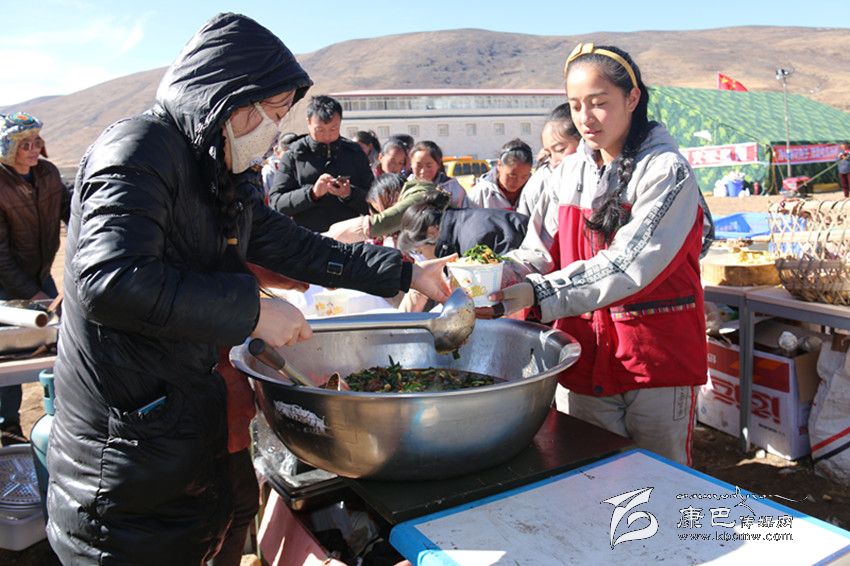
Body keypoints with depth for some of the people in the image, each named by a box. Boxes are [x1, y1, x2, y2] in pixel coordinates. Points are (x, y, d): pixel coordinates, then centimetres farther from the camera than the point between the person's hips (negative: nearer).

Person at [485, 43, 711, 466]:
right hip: (584, 356, 5)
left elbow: (629, 264, -22)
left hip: (656, 357, -4)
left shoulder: (667, 171, -10)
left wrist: (538, 293, -31)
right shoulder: (571, 171, 8)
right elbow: (541, 250, 2)